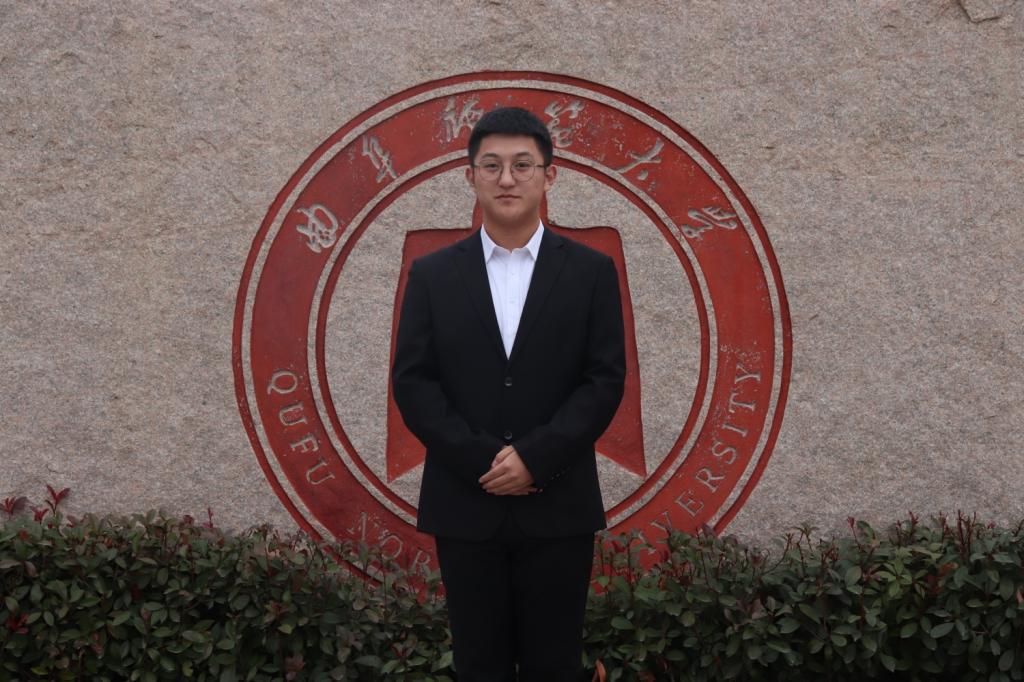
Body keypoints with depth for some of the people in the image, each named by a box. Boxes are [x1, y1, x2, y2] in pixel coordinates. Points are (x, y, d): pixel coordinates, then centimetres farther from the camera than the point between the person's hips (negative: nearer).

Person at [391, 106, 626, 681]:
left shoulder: (592, 271, 3)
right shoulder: (433, 275, 6)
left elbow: (606, 380, -3)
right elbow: (412, 382, 0)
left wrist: (535, 457, -14)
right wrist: (481, 460, -12)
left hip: (559, 506, -1)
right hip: (465, 506, 1)